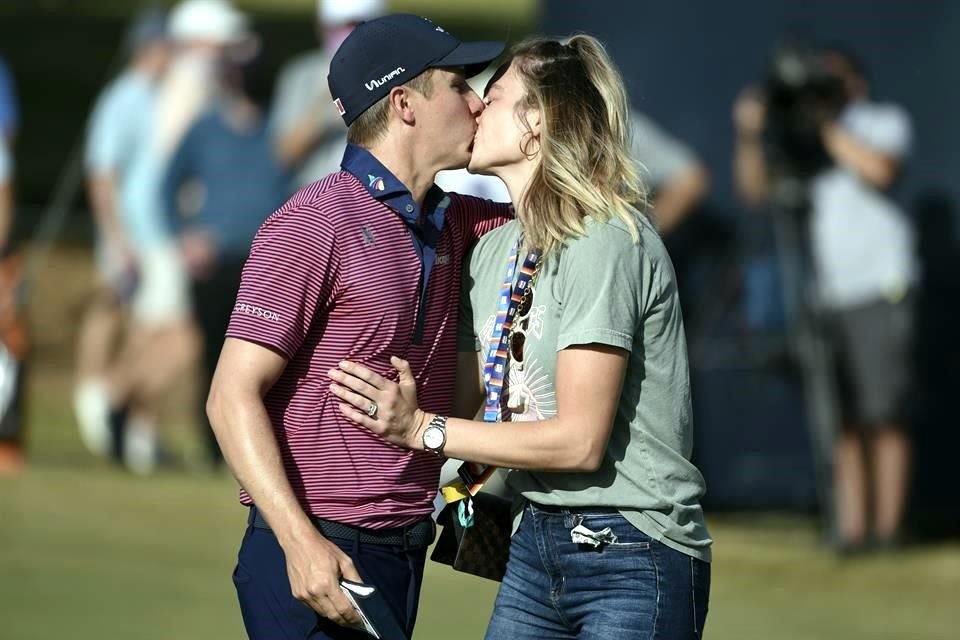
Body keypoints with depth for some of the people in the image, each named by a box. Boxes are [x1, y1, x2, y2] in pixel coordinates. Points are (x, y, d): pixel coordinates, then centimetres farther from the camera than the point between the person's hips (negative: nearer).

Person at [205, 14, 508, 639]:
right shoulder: (315, 225, -11)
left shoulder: (451, 223, 11)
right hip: (318, 554, -7)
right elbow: (234, 396, -14)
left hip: (402, 554, 7)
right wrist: (301, 543, -24)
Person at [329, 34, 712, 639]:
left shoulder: (605, 244, -16)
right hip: (538, 544, 7)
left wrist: (422, 429, -15)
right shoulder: (494, 250, 10)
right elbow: (470, 402, 11)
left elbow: (580, 441, -19)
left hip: (632, 560, -7)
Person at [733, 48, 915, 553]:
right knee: (842, 420, 0)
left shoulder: (882, 122, 8)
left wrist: (826, 126, -9)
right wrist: (750, 136, -4)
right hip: (821, 297, 4)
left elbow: (879, 169, -12)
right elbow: (755, 189, 11)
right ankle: (851, 529, 1)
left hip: (877, 289, -4)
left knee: (882, 415, -6)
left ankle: (888, 527, -4)